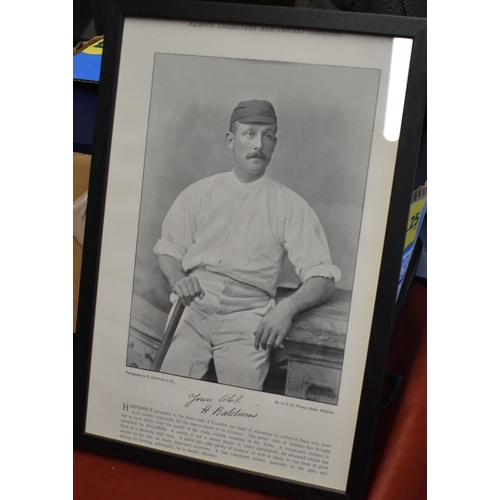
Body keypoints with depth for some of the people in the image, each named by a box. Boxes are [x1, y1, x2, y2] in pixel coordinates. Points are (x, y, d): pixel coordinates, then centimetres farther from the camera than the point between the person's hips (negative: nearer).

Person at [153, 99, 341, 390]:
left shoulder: (291, 206, 6)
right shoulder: (199, 193, 14)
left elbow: (324, 279, 1)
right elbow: (168, 249, 17)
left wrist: (288, 307, -19)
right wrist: (178, 280, -6)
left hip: (248, 316, -1)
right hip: (194, 306, 2)